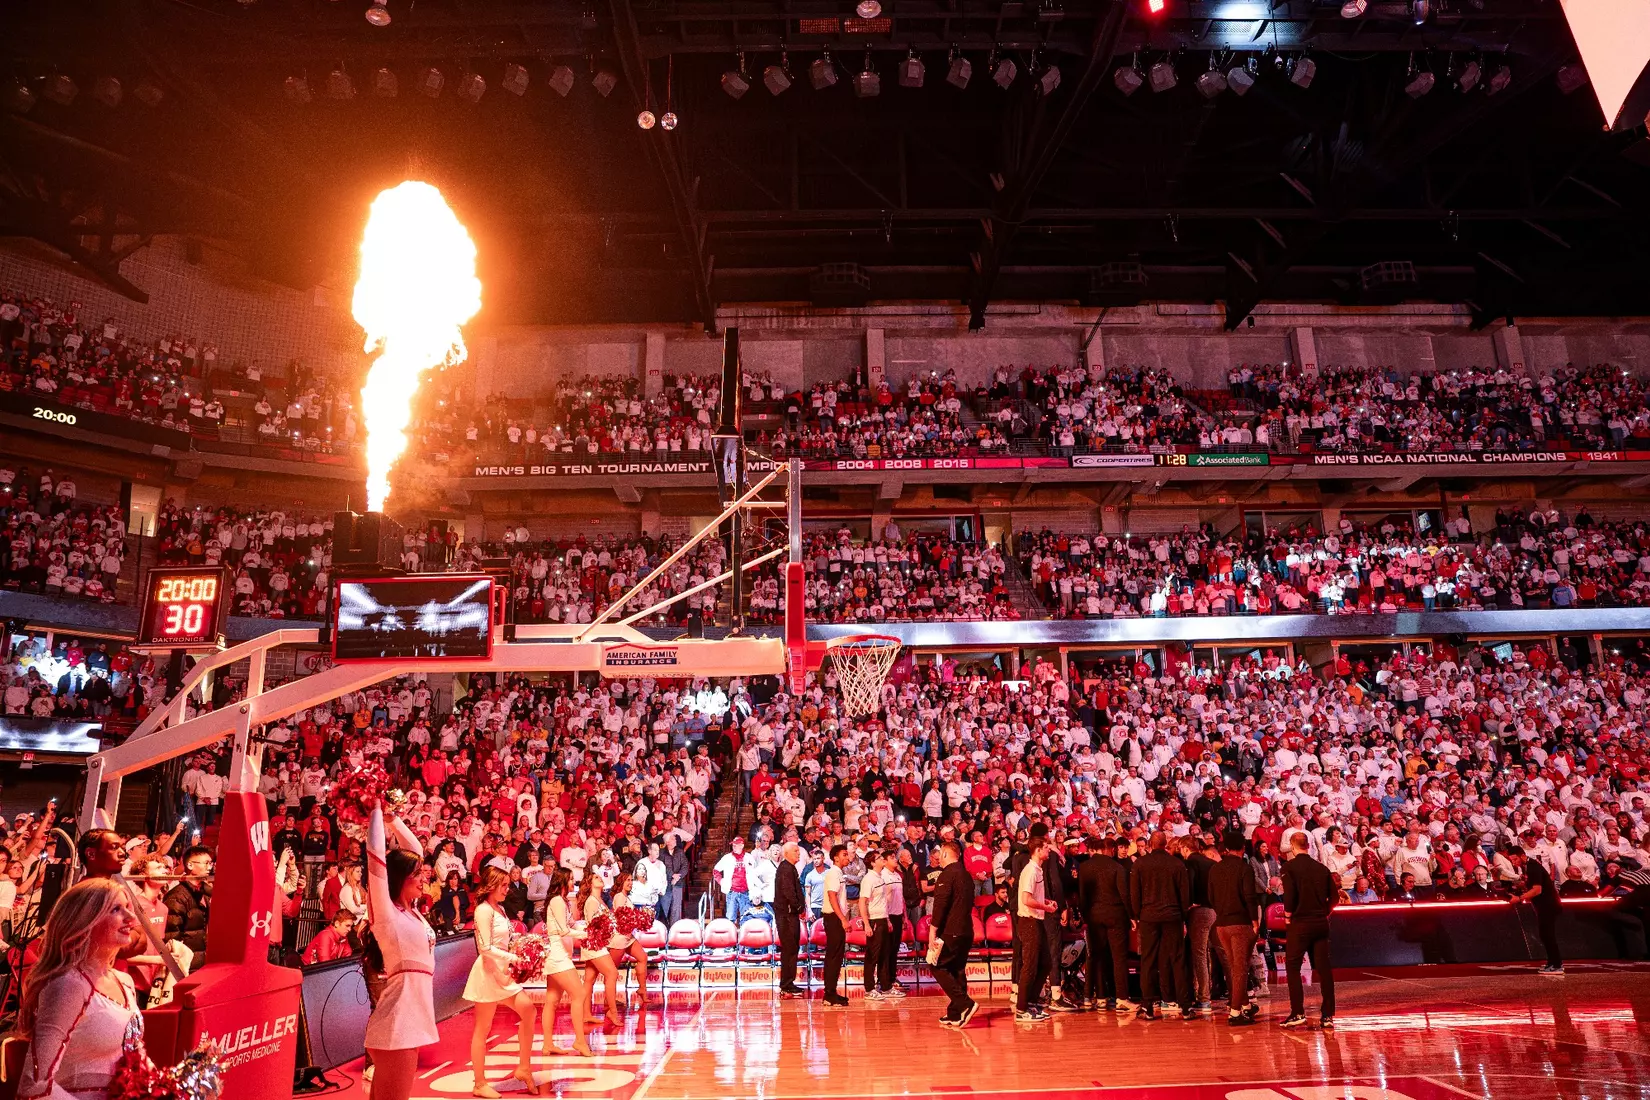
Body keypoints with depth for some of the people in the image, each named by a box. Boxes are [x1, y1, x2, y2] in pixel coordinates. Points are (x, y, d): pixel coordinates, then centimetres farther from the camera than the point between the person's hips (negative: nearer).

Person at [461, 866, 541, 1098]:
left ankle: (523, 1068, 14)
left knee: (528, 1010, 5)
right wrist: (514, 958, -18)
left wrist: (516, 960, 0)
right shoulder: (483, 910, -15)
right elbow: (486, 948, -21)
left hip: (502, 971, 9)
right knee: (482, 1029, 2)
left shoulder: (500, 909, 12)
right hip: (487, 973, -9)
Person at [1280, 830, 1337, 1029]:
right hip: (1321, 923, 5)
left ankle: (1298, 1013, -2)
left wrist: (1288, 917, -1)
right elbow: (1334, 896, 5)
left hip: (1299, 923, -4)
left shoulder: (1289, 867, -8)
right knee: (1323, 968, 8)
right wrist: (1323, 914, 17)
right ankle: (1328, 1015, 9)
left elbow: (1289, 895, -16)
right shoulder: (1322, 868, 6)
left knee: (1293, 968, 3)